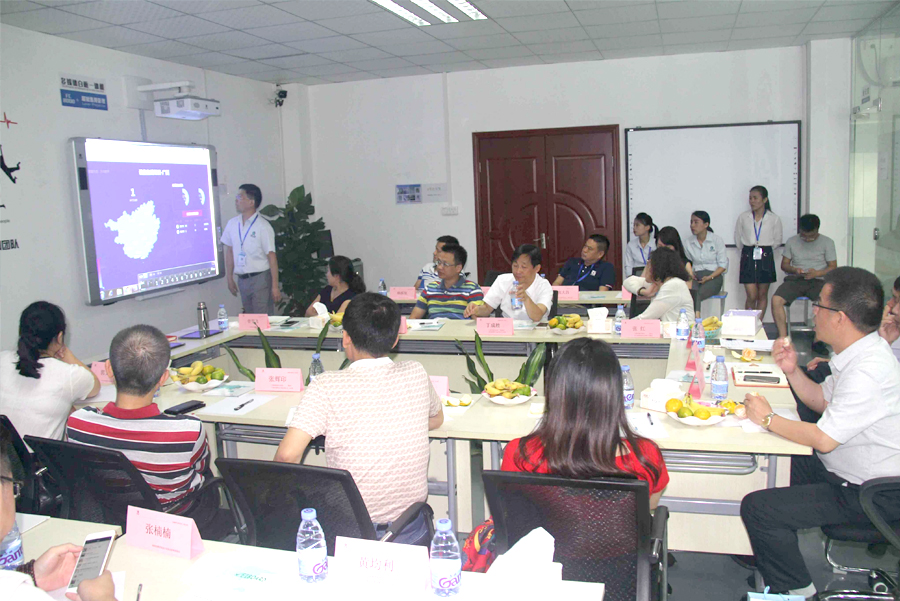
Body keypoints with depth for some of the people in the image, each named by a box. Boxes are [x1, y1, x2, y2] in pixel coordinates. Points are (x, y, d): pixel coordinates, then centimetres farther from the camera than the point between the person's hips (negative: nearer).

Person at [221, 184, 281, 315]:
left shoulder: (263, 226, -11)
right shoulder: (232, 224, 6)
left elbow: (271, 257, -11)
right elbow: (229, 251, 14)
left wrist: (275, 286, -14)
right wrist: (229, 278, 13)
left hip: (260, 278, -5)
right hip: (242, 280, 6)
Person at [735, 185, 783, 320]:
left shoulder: (774, 219, -1)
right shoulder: (743, 217, 2)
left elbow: (778, 240, 10)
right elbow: (737, 238, 13)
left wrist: (765, 249, 5)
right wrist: (747, 250, 11)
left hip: (766, 258, 1)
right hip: (748, 257, 0)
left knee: (762, 295, 8)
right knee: (751, 296, -5)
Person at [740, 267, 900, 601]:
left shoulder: (869, 372, -30)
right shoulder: (861, 353, 2)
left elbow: (824, 439, -29)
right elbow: (823, 400, 15)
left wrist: (768, 418, -15)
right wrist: (793, 371, -2)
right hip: (843, 470, 10)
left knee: (758, 508, -18)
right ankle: (766, 547, 37)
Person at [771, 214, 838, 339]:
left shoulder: (827, 242, 7)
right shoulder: (792, 241, 12)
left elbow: (833, 267, 4)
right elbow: (784, 264, 13)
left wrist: (817, 273, -16)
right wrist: (794, 270, -10)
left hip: (818, 280, -1)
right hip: (795, 280, 1)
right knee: (776, 299, -28)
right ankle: (783, 337, -24)